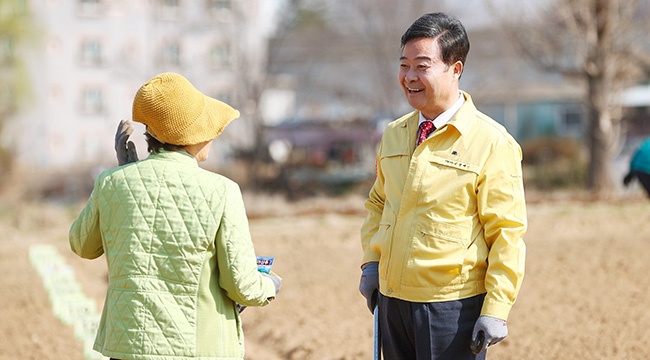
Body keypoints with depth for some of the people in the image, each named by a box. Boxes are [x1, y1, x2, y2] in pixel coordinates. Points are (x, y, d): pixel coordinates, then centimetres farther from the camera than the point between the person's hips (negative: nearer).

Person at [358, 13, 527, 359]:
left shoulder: (492, 143, -9)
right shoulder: (393, 135, 9)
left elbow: (507, 232, -10)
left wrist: (496, 310, -14)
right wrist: (371, 262, 8)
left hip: (453, 305, -5)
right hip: (392, 297, 6)